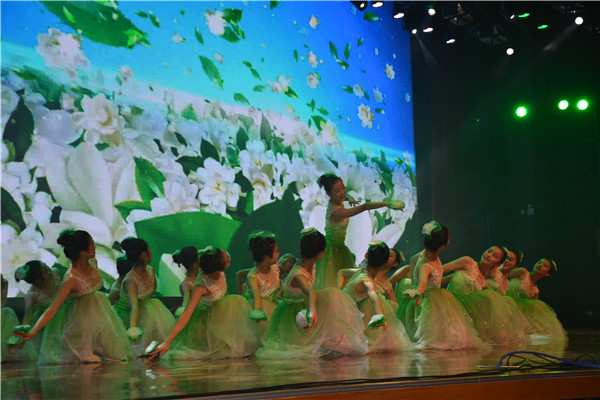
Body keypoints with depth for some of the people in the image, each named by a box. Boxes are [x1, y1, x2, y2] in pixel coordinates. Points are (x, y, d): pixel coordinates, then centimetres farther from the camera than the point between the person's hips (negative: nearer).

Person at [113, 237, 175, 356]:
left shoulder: (150, 271, -10)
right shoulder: (130, 281, -34)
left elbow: (154, 288, 16)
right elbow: (134, 307, -49)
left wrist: (145, 300, 3)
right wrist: (133, 329, -62)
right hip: (125, 314, -8)